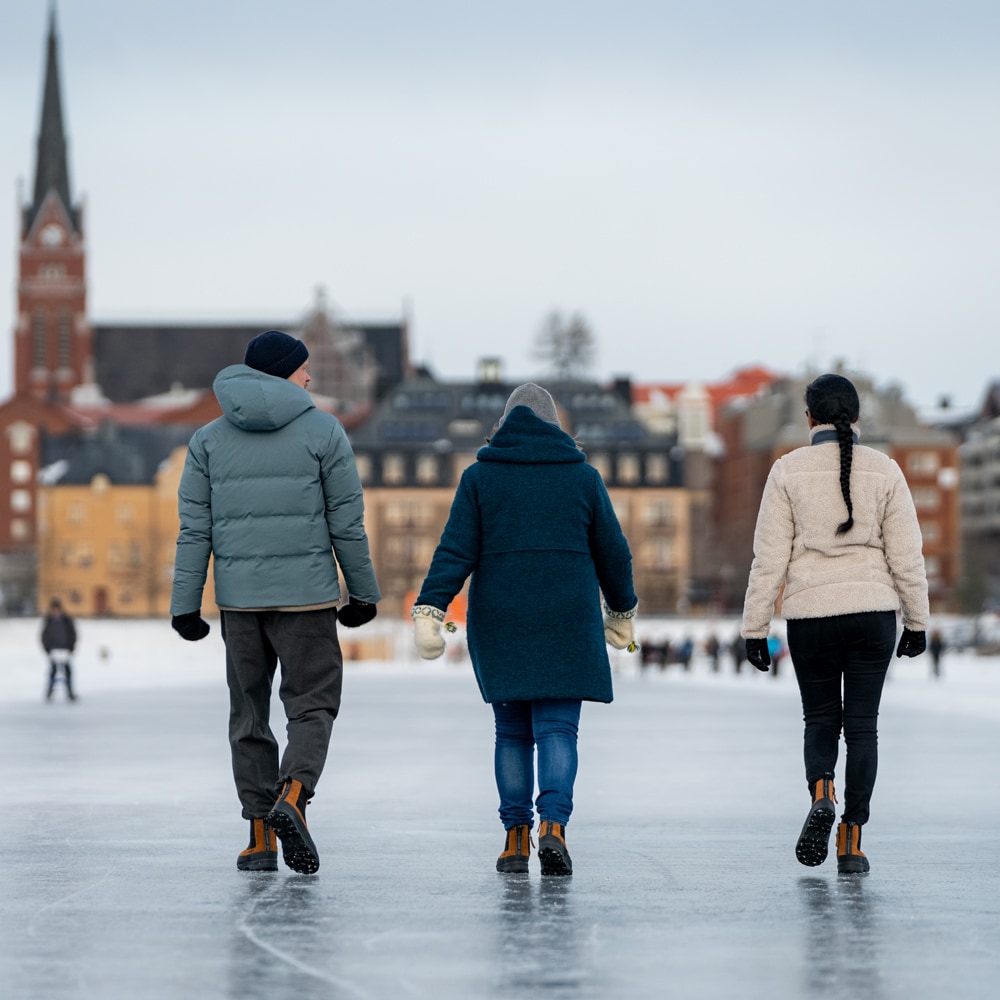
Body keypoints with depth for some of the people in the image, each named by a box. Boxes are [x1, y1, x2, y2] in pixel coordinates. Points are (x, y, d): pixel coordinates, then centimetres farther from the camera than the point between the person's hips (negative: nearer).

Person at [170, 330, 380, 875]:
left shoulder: (208, 439, 7)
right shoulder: (323, 431, -1)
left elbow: (194, 529, 2)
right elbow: (347, 523, -1)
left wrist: (185, 605, 3)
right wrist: (363, 593, 9)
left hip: (239, 599, 3)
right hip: (307, 595, -3)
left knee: (249, 714, 11)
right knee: (313, 705, 5)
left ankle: (260, 838, 8)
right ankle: (292, 798, -21)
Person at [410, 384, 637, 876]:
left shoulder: (480, 477, 4)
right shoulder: (582, 476, 5)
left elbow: (455, 552, -6)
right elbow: (613, 553, 10)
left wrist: (429, 611, -10)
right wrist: (621, 611, 24)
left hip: (499, 623, 1)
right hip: (567, 624, -1)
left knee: (512, 731, 11)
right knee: (557, 729, -2)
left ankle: (516, 836, 9)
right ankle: (553, 824, -21)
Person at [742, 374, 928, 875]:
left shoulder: (789, 470, -2)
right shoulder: (884, 470, 1)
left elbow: (770, 557, -4)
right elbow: (906, 555, 2)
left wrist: (755, 628, 1)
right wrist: (917, 621, 12)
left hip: (810, 613, 0)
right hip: (872, 610, 1)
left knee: (820, 719, 14)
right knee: (862, 725, 6)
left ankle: (820, 794, -15)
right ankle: (852, 842, 0)